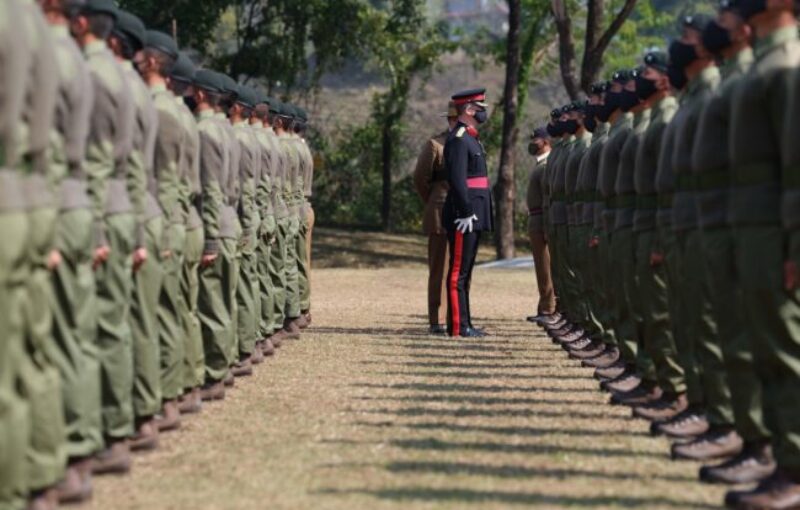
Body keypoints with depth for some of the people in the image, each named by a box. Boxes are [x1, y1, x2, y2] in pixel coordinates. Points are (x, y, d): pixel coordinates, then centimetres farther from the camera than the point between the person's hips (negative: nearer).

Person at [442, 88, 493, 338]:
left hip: (474, 216, 10)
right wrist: (466, 213, -22)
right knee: (458, 272, -7)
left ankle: (464, 324, 16)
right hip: (465, 217, -10)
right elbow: (457, 180, -20)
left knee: (465, 272, 12)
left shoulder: (471, 138, 19)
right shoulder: (458, 140, -13)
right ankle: (457, 326, -6)